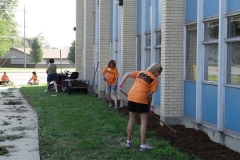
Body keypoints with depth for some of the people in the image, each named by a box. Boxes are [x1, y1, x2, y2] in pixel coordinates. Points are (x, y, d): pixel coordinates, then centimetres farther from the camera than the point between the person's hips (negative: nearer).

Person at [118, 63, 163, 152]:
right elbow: (150, 95, 1)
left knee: (131, 119, 18)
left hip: (131, 96, 6)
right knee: (144, 122, 4)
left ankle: (128, 142, 25)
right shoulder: (155, 80, 4)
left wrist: (120, 85, 11)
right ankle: (143, 145, 4)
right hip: (141, 98, -6)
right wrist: (149, 106, 10)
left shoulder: (141, 73, 19)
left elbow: (127, 74, 12)